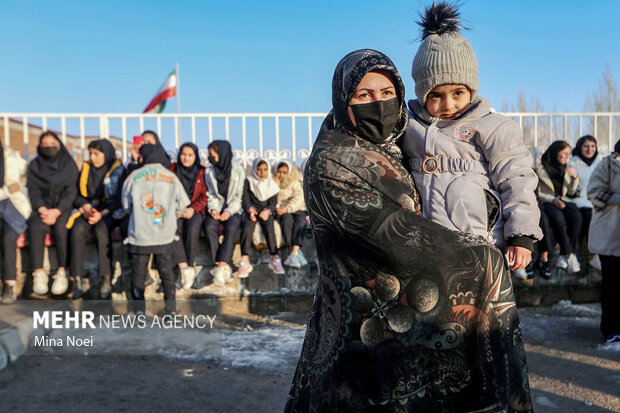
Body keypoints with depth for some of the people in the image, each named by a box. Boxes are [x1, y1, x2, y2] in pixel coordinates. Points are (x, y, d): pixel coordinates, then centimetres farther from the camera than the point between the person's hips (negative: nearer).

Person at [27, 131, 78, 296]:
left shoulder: (69, 164, 2)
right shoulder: (34, 166, 7)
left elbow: (70, 192, -5)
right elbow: (33, 192, 0)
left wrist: (56, 211, -20)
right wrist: (43, 210, -18)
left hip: (63, 206, -1)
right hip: (42, 207, 2)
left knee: (60, 226, -33)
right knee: (36, 227, -29)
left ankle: (62, 273, -28)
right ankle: (38, 273, -24)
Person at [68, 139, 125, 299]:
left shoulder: (118, 170, -1)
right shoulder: (86, 168, 12)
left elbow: (120, 199, -6)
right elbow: (78, 195, 15)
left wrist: (102, 213, -18)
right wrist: (86, 207, -6)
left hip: (110, 212, -4)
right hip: (89, 209, 4)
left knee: (101, 230, -35)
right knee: (78, 230, -27)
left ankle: (106, 279, -31)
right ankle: (77, 280, -27)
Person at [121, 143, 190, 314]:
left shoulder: (134, 176, -2)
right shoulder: (171, 177, 1)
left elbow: (126, 205, 6)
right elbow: (182, 205, 6)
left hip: (140, 234, -1)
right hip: (164, 234, 1)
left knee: (138, 271, 10)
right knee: (166, 270, 12)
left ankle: (139, 309, 14)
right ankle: (171, 307, 16)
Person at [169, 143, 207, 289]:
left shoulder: (201, 172, 10)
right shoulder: (173, 170, 13)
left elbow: (205, 196, 4)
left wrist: (192, 209, -12)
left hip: (195, 211, -1)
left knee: (192, 229, -33)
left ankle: (190, 266, -21)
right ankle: (184, 268, -35)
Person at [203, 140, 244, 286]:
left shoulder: (238, 171, -2)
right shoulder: (208, 171, 6)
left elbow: (239, 196, -1)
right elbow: (210, 195, 7)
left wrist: (229, 211, -15)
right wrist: (213, 208, -12)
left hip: (233, 209, -2)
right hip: (216, 208, 2)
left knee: (231, 228, -32)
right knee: (209, 227, -29)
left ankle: (221, 267, -31)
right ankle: (224, 267, -26)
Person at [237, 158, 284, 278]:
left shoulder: (271, 184, 18)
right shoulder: (248, 181, 13)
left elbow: (273, 201, 8)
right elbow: (245, 198, 4)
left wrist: (267, 211, -14)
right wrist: (250, 210, -17)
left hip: (266, 211, 1)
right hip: (251, 210, -1)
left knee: (269, 227, -31)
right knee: (247, 227, -31)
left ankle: (275, 259, -39)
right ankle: (245, 261, -41)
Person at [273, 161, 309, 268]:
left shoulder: (295, 183, 12)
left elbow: (298, 198, -3)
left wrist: (288, 208, -20)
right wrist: (276, 207, -19)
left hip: (296, 209, 1)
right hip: (281, 211, -1)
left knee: (301, 220, -31)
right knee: (287, 219, -33)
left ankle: (294, 252, -40)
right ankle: (297, 252, -34)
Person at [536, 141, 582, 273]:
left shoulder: (564, 169, 19)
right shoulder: (540, 168, -1)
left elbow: (571, 192, 22)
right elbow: (536, 193, -2)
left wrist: (575, 177, 4)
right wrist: (553, 200, -17)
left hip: (562, 201, 5)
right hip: (546, 203, -5)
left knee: (576, 217, -29)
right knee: (558, 218, -38)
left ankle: (563, 257, -26)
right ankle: (571, 256, -30)